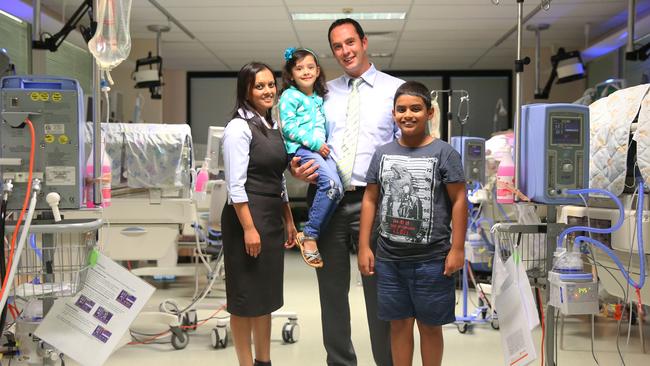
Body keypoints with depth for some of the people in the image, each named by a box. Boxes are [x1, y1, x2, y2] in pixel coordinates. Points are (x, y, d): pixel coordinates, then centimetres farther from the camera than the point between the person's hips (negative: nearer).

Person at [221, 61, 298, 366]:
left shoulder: (273, 127, 13)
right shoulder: (239, 127, -11)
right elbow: (236, 185, -17)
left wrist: (289, 220, 17)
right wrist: (249, 228, -21)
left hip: (273, 217, 8)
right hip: (247, 216, -8)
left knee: (267, 294, 15)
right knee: (246, 296, 1)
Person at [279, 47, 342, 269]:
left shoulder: (319, 98, 22)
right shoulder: (290, 96, 1)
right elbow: (288, 127, -8)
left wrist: (325, 145, 10)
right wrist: (314, 143, -13)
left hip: (321, 149, 7)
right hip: (300, 149, -7)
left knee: (337, 189, -14)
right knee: (332, 184, -27)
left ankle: (311, 233, -4)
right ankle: (309, 235, -17)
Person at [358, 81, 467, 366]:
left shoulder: (443, 153, -5)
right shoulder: (382, 153, 6)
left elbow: (459, 200, -5)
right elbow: (370, 200, 9)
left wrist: (457, 248, -9)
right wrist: (364, 247, 5)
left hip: (431, 259, -3)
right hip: (389, 258, 3)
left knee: (429, 325, 9)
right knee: (399, 323, 12)